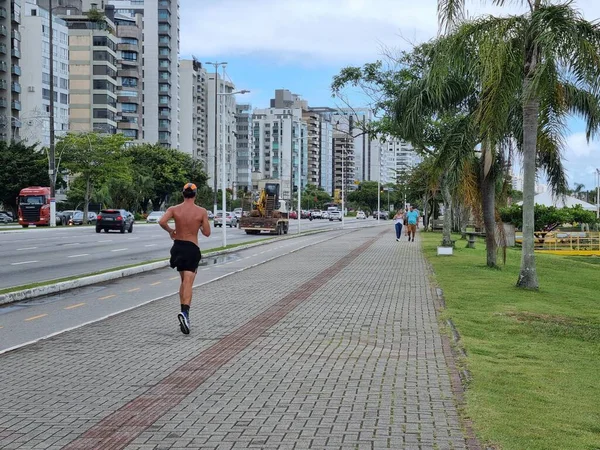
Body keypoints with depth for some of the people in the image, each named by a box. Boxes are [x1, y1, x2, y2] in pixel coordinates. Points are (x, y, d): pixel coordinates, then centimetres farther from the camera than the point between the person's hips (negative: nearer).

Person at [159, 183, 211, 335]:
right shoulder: (202, 212, -6)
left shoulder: (174, 209, -3)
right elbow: (207, 233, -3)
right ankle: (184, 312, -31)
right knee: (188, 283, -9)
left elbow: (162, 221, -19)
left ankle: (184, 314, 20)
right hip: (192, 248, -3)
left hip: (178, 247, 3)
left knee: (183, 282, 19)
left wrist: (170, 230, 0)